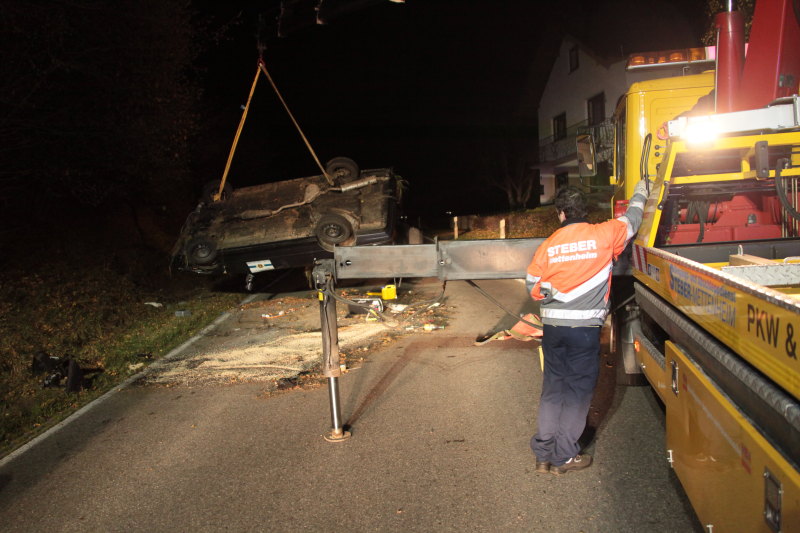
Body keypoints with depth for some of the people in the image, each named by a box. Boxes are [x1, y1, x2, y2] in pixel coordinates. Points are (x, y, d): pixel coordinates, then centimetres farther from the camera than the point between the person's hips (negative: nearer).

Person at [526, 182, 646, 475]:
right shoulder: (603, 235, -4)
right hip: (585, 326, -3)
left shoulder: (548, 245, 1)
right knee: (578, 390, 8)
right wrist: (640, 193, 32)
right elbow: (630, 221, 15)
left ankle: (544, 454, 18)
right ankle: (564, 457, 13)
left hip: (552, 326, 3)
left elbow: (532, 286, 2)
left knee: (552, 387, 14)